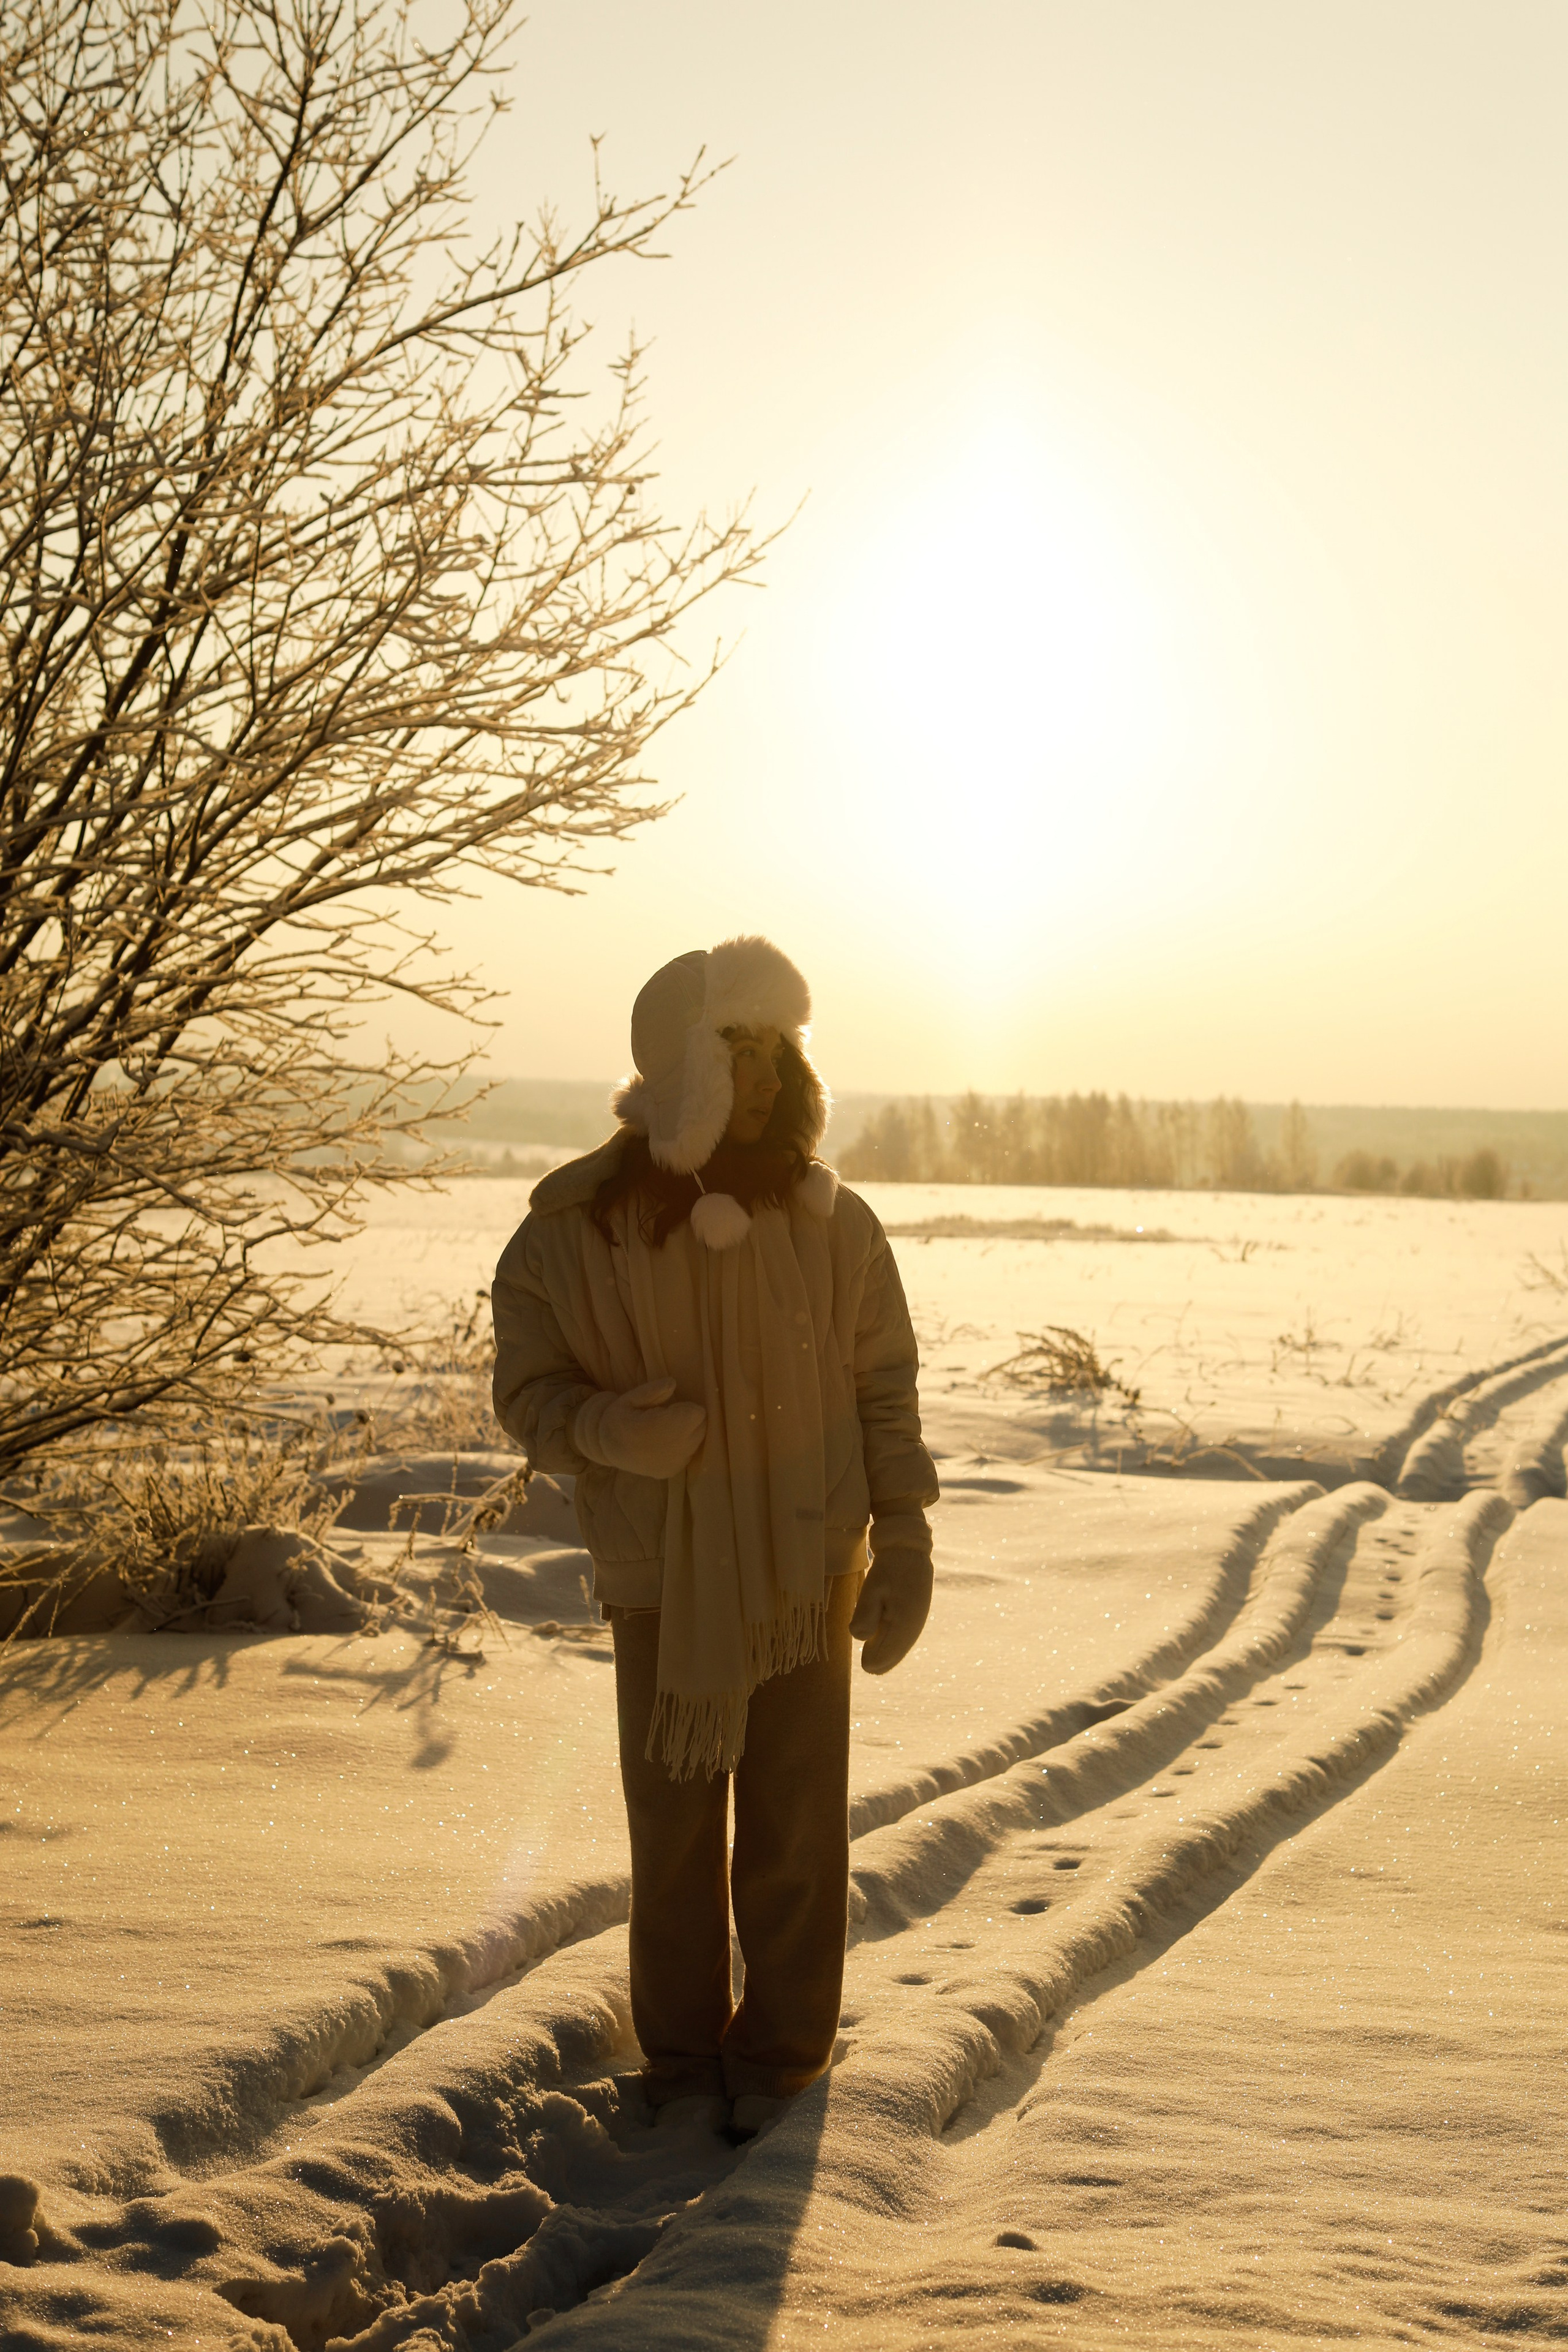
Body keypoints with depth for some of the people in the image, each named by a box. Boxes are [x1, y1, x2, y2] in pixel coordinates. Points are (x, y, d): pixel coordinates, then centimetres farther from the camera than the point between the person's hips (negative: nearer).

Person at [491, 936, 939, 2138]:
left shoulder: (830, 1224, -6)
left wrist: (905, 1541, -4)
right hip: (663, 1576, 0)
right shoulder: (572, 1231, -10)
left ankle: (780, 2055, 24)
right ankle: (684, 2057, 30)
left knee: (797, 1823, 5)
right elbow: (528, 1387, -1)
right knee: (673, 1823, 10)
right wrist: (604, 1426, -23)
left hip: (806, 1566, 0)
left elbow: (883, 1385, 2)